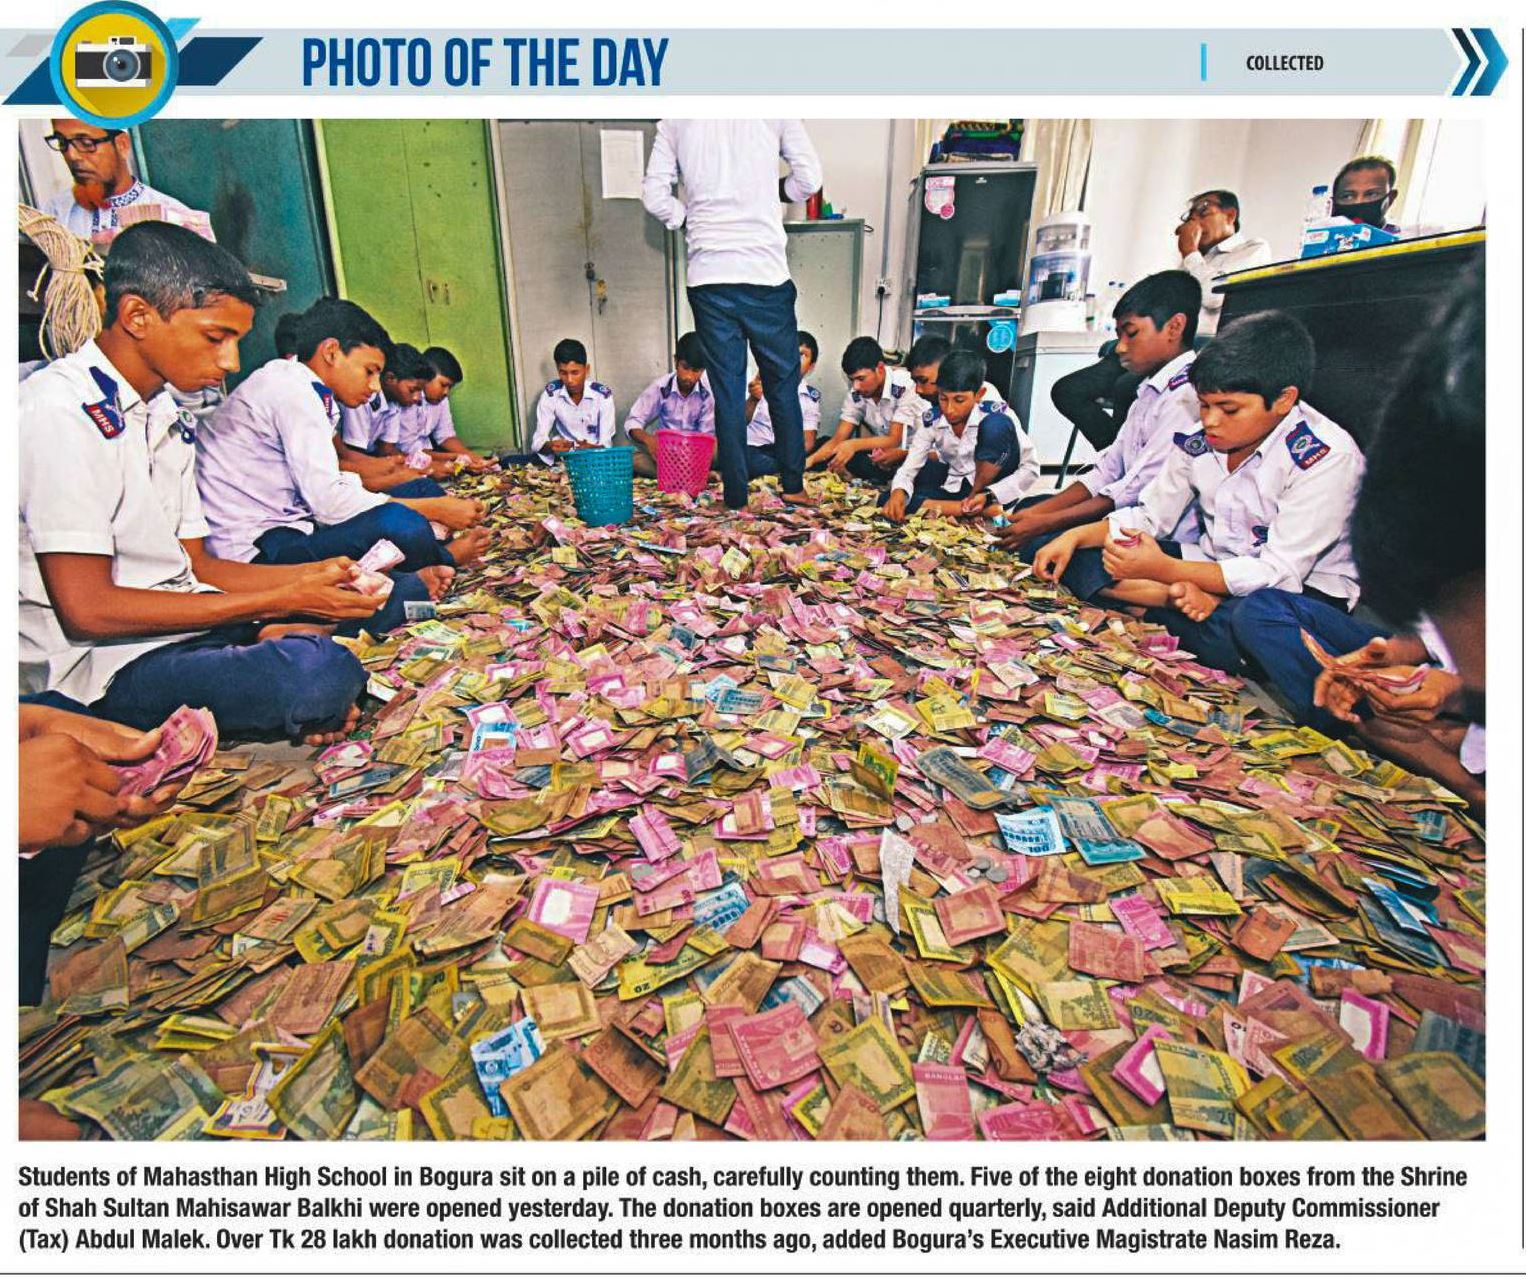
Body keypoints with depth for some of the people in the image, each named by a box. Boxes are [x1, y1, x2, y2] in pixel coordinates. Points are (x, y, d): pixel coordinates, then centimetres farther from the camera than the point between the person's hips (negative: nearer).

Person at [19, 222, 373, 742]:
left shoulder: (168, 418, 14)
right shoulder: (58, 411, -13)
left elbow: (196, 565, 12)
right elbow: (86, 610, -19)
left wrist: (313, 577, -4)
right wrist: (281, 601, -19)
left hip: (181, 624, 9)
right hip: (106, 666, -9)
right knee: (317, 672, -36)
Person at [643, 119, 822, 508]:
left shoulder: (675, 120, 9)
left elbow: (654, 198, 5)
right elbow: (809, 178, 1)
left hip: (708, 275, 2)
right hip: (765, 271, -1)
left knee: (727, 388, 6)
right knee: (782, 382, 11)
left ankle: (735, 497, 9)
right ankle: (793, 484, 18)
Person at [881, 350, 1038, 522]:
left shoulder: (995, 414, -18)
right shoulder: (931, 420, -10)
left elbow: (1030, 468, -16)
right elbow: (908, 469, -10)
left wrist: (989, 496, -31)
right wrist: (898, 492, -33)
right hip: (955, 491, 4)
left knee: (997, 424, -28)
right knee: (888, 501, -22)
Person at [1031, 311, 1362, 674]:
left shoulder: (1327, 457, -20)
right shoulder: (1198, 439, -3)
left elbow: (1279, 572, -26)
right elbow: (1149, 516, 6)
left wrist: (1164, 569, -34)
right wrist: (1075, 536, -12)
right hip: (1214, 569, 6)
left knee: (1233, 630, -43)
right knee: (1078, 557, -8)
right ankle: (1182, 597, -20)